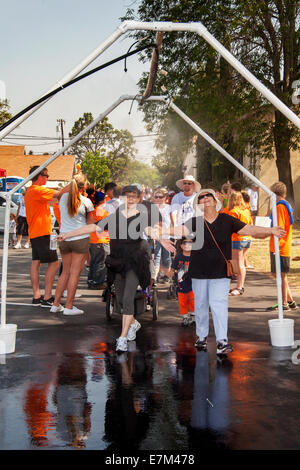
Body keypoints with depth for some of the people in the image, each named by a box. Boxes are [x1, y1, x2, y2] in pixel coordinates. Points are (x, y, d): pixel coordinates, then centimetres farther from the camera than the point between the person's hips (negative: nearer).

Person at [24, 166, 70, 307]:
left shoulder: (29, 191, 16)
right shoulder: (37, 190, -15)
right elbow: (59, 193, -19)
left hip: (34, 232, 10)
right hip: (42, 232, -10)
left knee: (36, 262, 9)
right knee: (53, 263, -6)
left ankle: (36, 297, 11)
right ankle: (47, 298, -6)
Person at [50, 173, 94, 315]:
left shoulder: (63, 198, 4)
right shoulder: (86, 201, -6)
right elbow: (91, 223, 3)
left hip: (64, 238, 5)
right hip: (80, 239, -5)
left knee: (65, 272, 15)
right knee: (74, 273, 1)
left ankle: (56, 304, 15)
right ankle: (69, 307, 3)